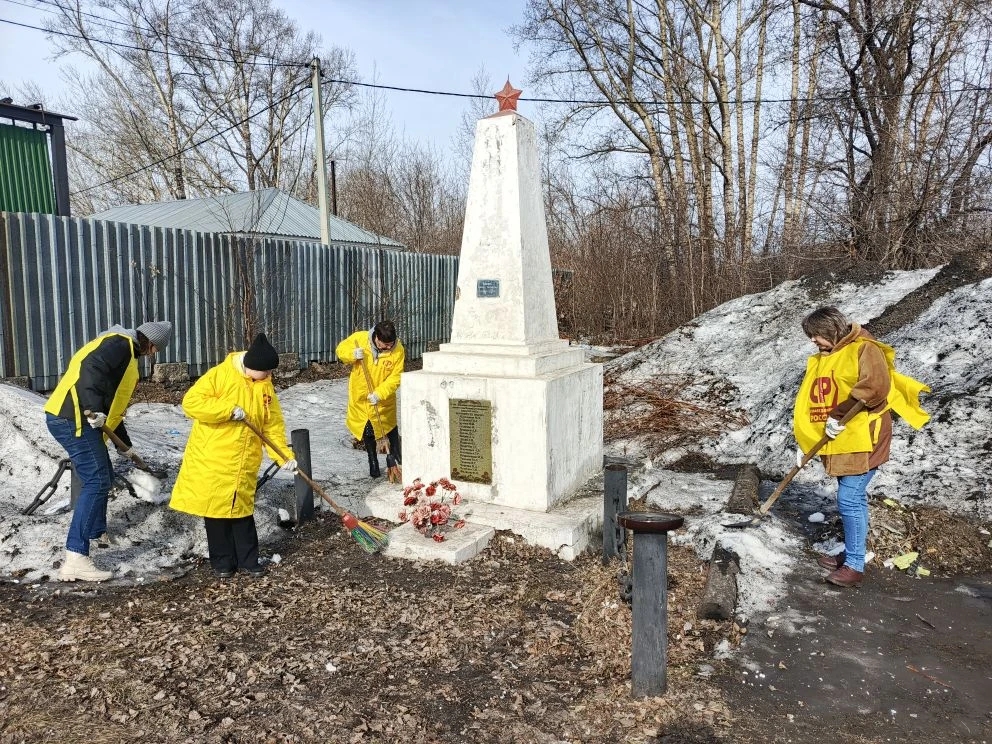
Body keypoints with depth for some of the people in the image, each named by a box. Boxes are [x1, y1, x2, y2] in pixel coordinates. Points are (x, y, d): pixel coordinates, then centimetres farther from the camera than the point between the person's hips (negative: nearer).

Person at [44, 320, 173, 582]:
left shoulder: (126, 352, 25)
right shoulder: (119, 343, -6)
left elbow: (113, 404, 30)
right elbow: (91, 368, -27)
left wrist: (126, 444, 33)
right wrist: (93, 408, -34)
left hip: (77, 420, 11)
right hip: (73, 419, -11)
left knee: (102, 478, 23)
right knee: (96, 483, -14)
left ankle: (97, 533, 41)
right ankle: (75, 559, -16)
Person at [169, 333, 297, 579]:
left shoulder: (265, 386, 3)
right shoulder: (220, 375, -13)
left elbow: (273, 426, 4)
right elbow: (191, 402, -19)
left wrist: (285, 456, -5)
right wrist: (229, 410, -24)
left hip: (244, 464, 4)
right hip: (212, 460, -4)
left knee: (242, 511, 13)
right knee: (216, 510, 6)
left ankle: (248, 559, 23)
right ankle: (222, 561, 21)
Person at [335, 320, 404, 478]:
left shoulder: (398, 350, -19)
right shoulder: (359, 338, -18)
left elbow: (395, 377, -18)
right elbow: (341, 349, -4)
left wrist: (379, 394, -29)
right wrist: (352, 354, -27)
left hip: (384, 399, -1)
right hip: (360, 396, 1)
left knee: (391, 429, 12)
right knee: (367, 433, 14)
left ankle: (396, 459, 34)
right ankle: (373, 463, 32)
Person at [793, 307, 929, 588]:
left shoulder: (863, 349, -10)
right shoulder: (820, 360, 15)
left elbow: (875, 387, -27)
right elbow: (807, 402, 16)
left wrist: (839, 415, -22)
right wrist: (804, 442, 11)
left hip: (862, 441, -8)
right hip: (838, 444, 8)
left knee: (849, 500, -9)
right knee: (852, 499, 15)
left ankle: (855, 566, 0)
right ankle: (851, 553, 25)